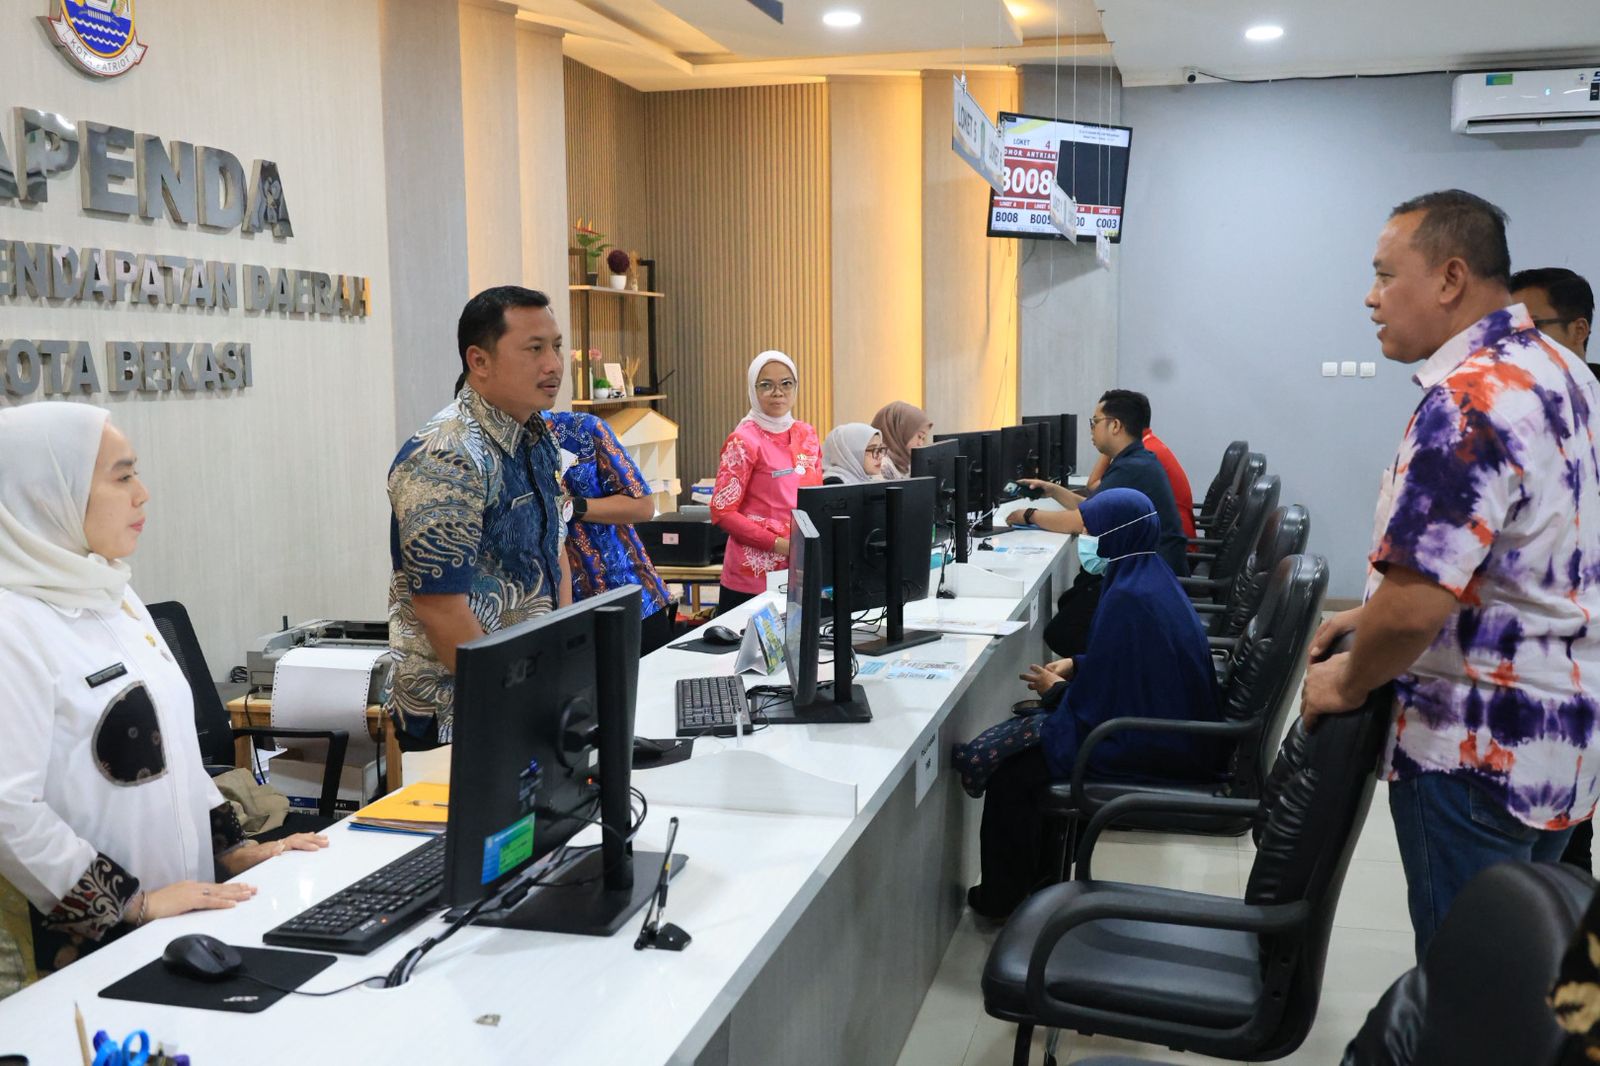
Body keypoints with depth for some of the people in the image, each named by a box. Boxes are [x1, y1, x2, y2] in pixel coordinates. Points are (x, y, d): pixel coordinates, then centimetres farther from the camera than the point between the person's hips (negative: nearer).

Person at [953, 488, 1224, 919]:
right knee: (1023, 741, 19)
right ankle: (1037, 874, 27)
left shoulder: (1128, 597, -25)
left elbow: (1099, 702, -21)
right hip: (1168, 725, 10)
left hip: (1141, 745, -10)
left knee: (1007, 770, -4)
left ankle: (1006, 899, 13)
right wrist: (1076, 665, 10)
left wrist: (1056, 689, -3)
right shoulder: (1152, 576, 4)